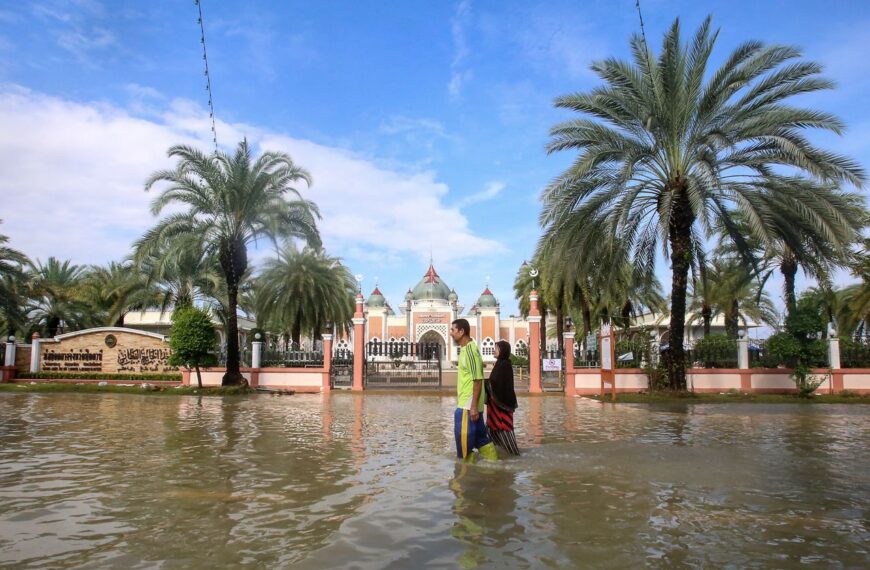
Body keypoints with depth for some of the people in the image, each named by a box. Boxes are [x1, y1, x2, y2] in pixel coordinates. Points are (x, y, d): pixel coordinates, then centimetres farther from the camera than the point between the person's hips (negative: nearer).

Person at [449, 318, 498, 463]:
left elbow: (477, 380, -20)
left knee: (464, 437, -3)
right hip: (467, 403, 10)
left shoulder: (470, 350, -16)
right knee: (480, 437, 14)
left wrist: (473, 406, -22)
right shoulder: (466, 349, 13)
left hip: (468, 405, -10)